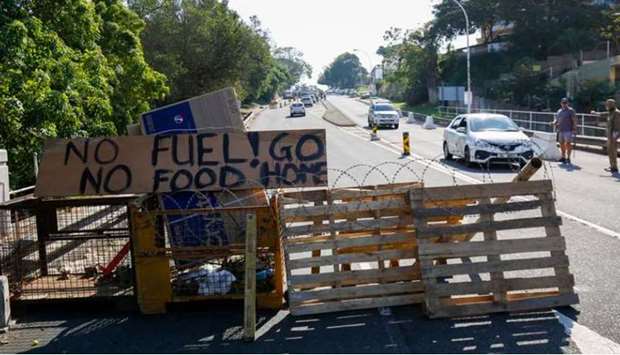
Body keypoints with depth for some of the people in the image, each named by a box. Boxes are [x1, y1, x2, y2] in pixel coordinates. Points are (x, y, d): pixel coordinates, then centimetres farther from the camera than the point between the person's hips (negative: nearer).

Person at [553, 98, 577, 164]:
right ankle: (563, 157, 17)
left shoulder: (571, 110, -2)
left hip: (568, 130, -6)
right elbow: (556, 120, 24)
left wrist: (574, 130, -14)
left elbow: (574, 120, -5)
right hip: (560, 130, 6)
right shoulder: (559, 111, 17)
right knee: (561, 143, 8)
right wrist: (554, 122, -1)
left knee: (568, 143, -10)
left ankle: (568, 158, -6)